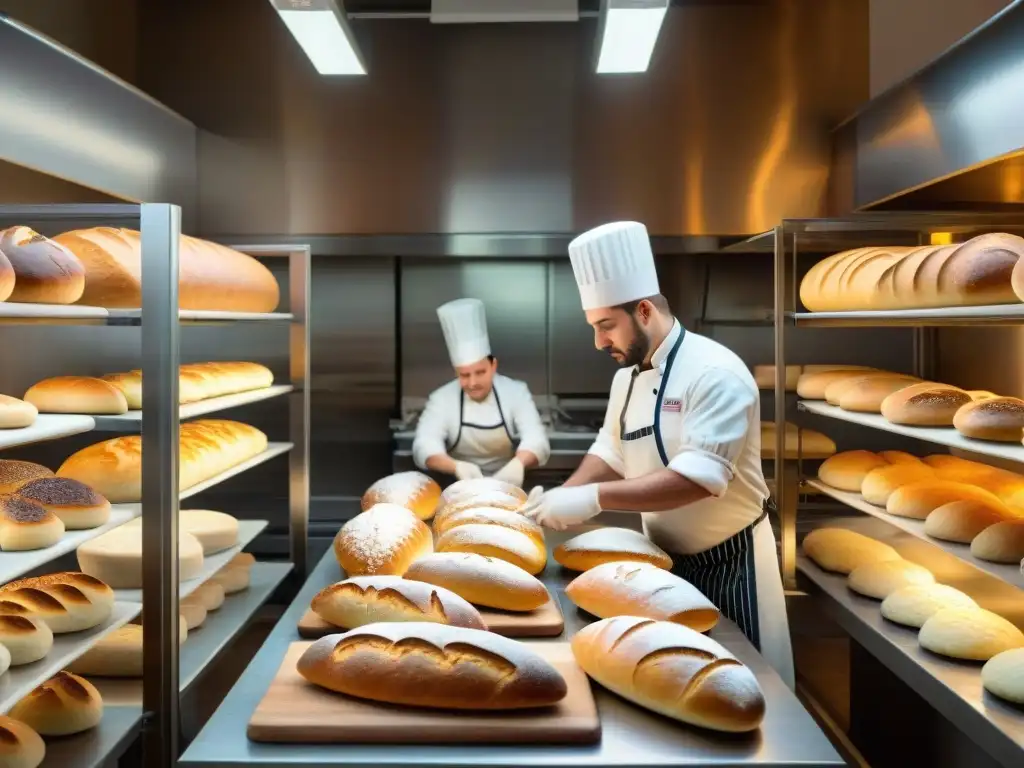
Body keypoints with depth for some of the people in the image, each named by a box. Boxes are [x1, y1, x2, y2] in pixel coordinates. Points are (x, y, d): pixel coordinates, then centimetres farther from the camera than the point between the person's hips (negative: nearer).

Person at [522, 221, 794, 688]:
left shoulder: (715, 373, -24)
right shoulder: (626, 377, 3)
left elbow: (698, 478, -32)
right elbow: (611, 452, 8)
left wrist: (594, 499, -35)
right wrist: (563, 497, -10)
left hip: (728, 562, -7)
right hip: (667, 558, 7)